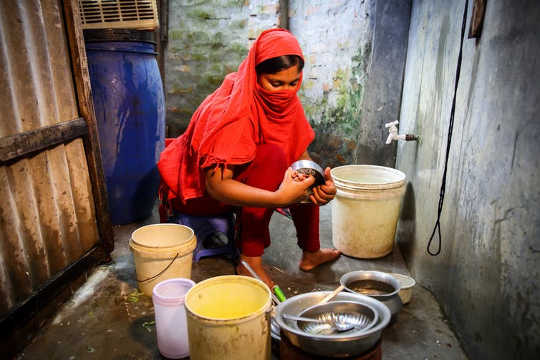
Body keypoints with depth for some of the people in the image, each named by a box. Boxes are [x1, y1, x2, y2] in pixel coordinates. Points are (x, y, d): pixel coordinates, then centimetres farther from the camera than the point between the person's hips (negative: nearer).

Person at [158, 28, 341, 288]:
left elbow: (302, 155, -4)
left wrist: (321, 182, -26)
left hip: (240, 178, 8)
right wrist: (278, 198, -49)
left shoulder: (286, 101, -8)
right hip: (197, 191, -7)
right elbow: (217, 185, -37)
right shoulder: (229, 111, -31)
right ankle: (250, 261, -24)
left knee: (305, 180, -7)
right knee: (272, 155, -30)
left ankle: (310, 253, 10)